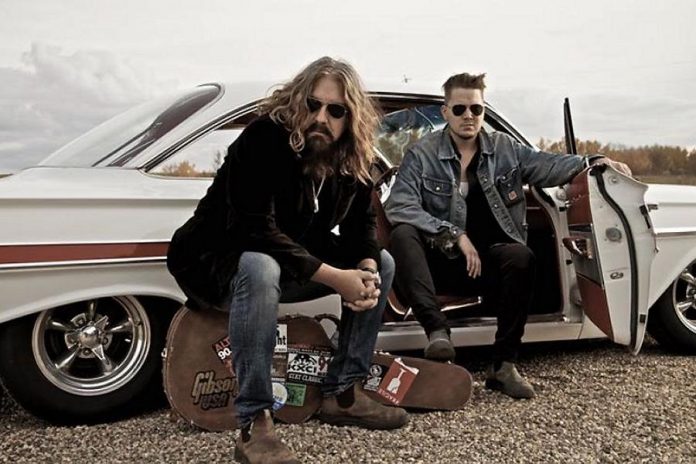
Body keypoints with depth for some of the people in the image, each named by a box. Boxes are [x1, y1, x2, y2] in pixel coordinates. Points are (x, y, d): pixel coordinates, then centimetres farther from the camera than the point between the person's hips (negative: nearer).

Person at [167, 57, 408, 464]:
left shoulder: (351, 159, -5)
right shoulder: (263, 139, -26)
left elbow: (362, 223, 0)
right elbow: (255, 231, -34)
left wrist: (366, 270, -23)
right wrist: (334, 277, -36)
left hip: (296, 264, 7)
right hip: (217, 261, -7)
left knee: (382, 263, 0)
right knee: (260, 270, -41)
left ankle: (344, 393, 3)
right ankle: (255, 425, -32)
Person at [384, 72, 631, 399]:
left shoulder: (505, 149, 9)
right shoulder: (422, 154, -1)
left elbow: (549, 166, 4)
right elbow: (397, 205, -12)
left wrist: (593, 162, -16)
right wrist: (455, 234, -19)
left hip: (489, 262, 2)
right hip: (441, 261, -1)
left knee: (521, 257, -30)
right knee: (402, 235, -29)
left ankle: (503, 366, -22)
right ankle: (437, 329, -37)